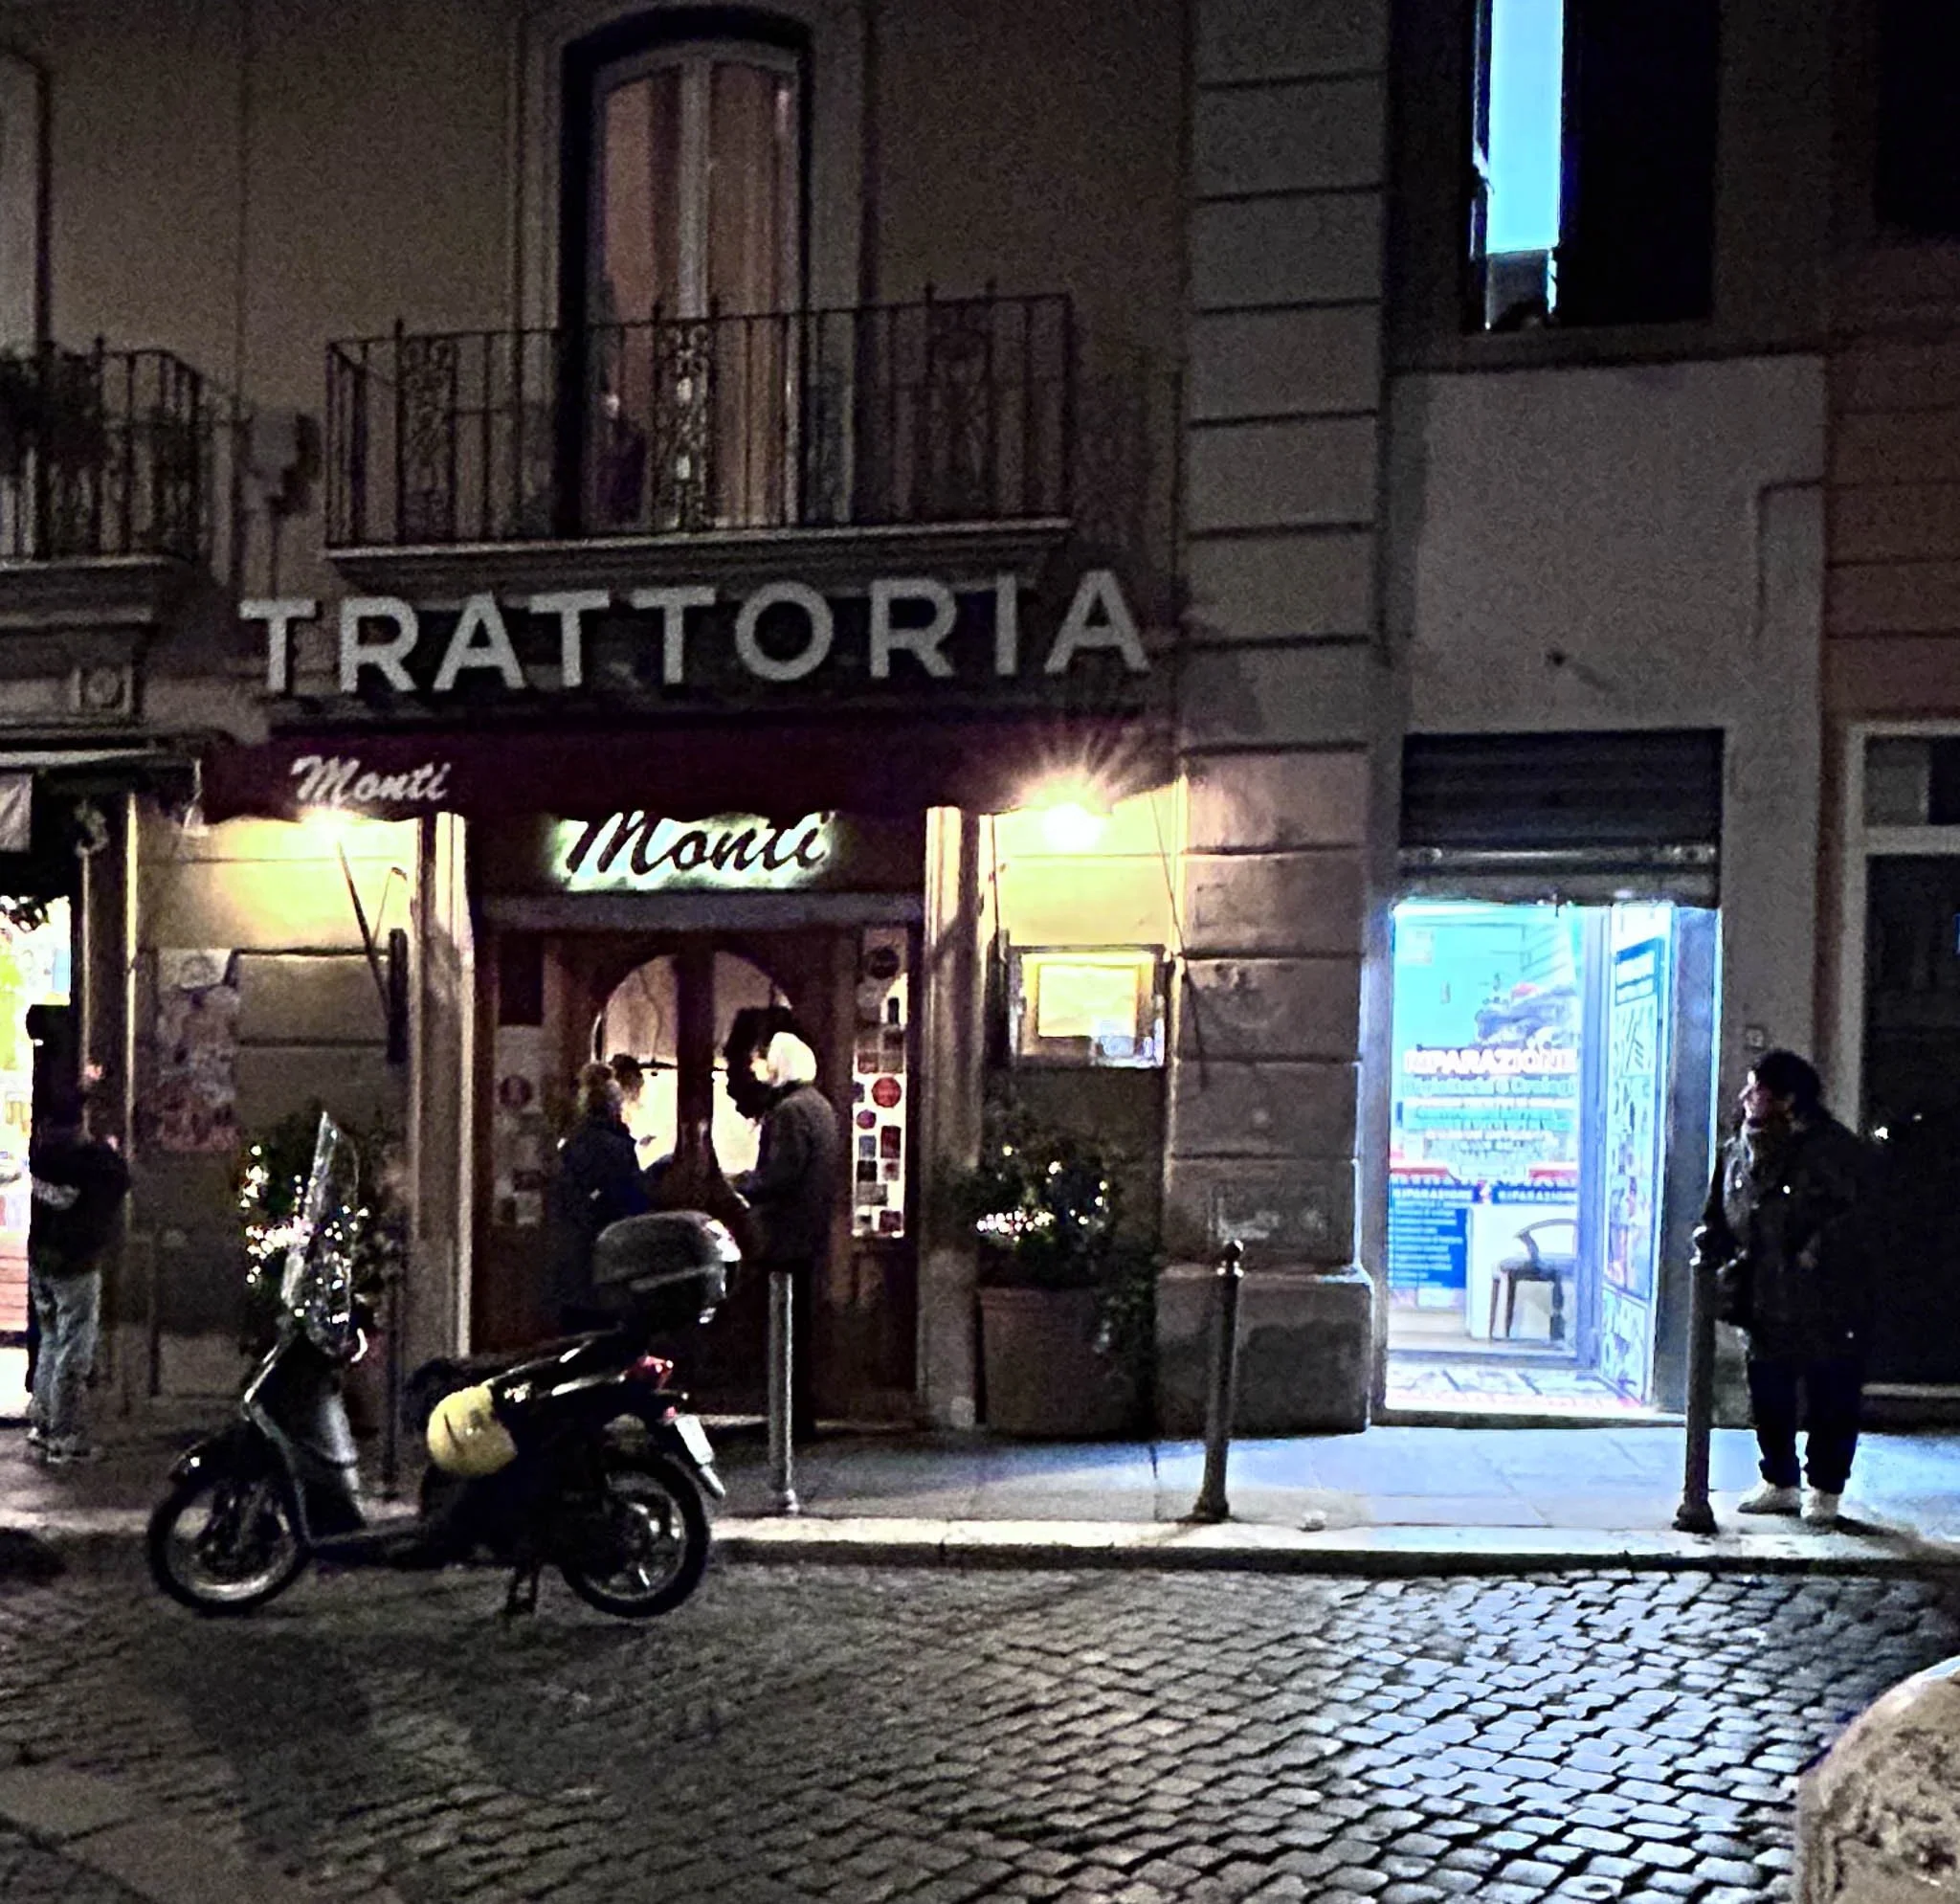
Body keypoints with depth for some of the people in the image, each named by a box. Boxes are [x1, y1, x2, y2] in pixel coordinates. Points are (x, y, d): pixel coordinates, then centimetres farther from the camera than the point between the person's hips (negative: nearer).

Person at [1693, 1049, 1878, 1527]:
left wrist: (1814, 1255, -20)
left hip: (1825, 1306, -6)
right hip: (1765, 1304, 6)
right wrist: (1710, 1251, 0)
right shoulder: (1737, 1151, 8)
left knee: (1829, 1402, 3)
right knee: (1769, 1398, 14)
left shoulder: (1833, 1149, -11)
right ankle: (1780, 1483, 28)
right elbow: (1721, 1215, 16)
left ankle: (1824, 1489, 16)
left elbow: (1857, 1217, -13)